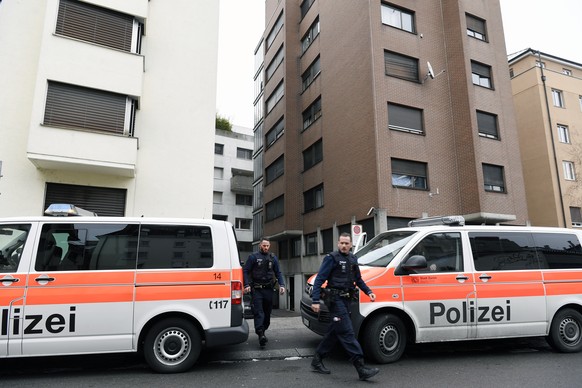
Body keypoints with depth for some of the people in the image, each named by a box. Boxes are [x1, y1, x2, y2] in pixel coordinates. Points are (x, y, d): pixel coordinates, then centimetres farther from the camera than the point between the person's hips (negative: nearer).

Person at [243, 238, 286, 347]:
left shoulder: (273, 258, 12)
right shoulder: (253, 257, 1)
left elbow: (278, 273, 13)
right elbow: (245, 271, -1)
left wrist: (282, 285, -1)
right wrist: (247, 285, -13)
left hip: (269, 289, 4)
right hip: (256, 289, -4)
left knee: (267, 312, 10)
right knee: (258, 312, -12)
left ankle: (262, 331, 24)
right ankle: (261, 334, -18)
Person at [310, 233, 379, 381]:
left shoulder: (353, 259, 14)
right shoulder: (331, 258, -8)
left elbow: (358, 279, 25)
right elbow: (319, 279, -12)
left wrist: (368, 292, 13)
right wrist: (315, 301, -18)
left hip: (345, 300, 8)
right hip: (335, 299, -8)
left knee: (334, 332, 13)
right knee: (347, 333, -9)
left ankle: (317, 361, 25)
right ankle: (361, 368, -8)